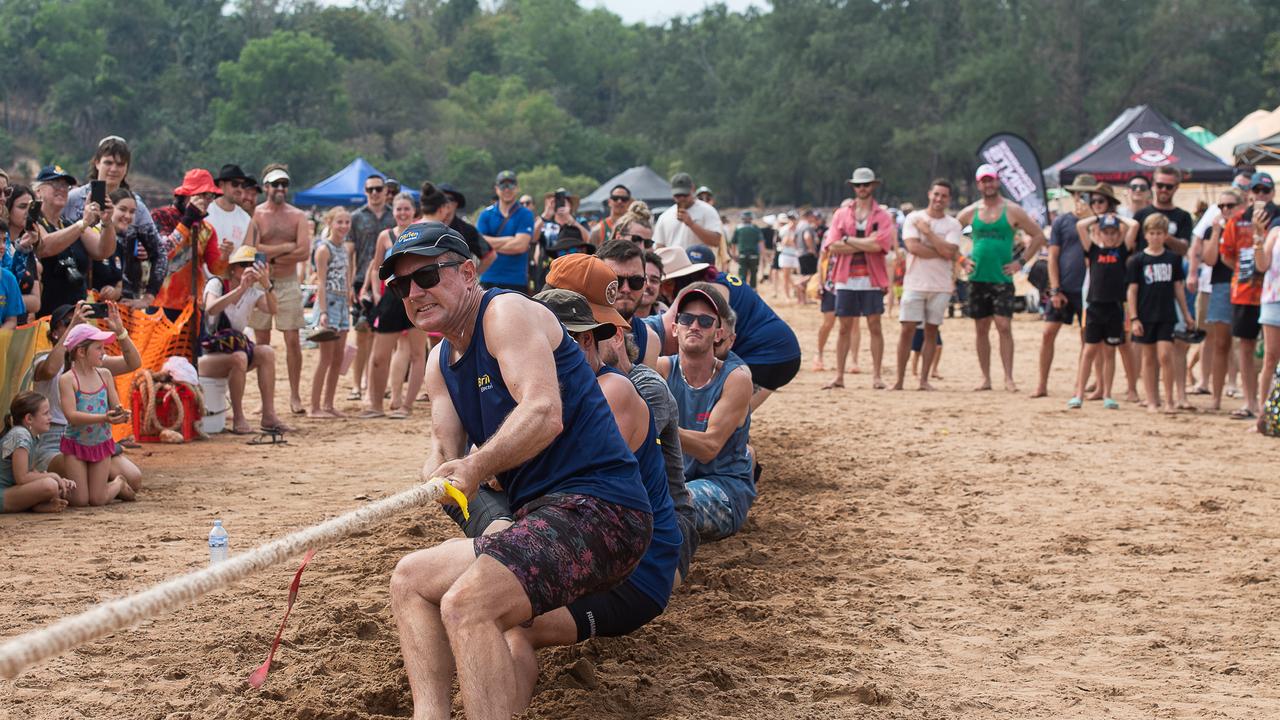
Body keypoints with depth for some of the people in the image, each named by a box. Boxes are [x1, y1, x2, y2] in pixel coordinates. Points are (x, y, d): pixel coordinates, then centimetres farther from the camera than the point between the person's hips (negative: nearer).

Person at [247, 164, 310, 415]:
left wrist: (270, 256, -9)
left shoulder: (298, 216, 6)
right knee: (261, 342, 4)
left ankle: (295, 396, 4)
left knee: (293, 340, -2)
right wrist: (286, 247, -10)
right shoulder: (255, 215, 1)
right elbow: (251, 249, -13)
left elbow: (305, 252, -7)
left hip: (288, 284, 1)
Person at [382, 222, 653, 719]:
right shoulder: (440, 363, 20)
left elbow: (544, 413, -23)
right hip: (542, 515, 11)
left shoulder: (507, 313, -8)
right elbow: (445, 451, 9)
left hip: (599, 509, -11)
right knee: (410, 579, 14)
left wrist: (476, 468, -29)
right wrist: (435, 478, -13)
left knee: (467, 603, -29)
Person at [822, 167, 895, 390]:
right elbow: (833, 246, -4)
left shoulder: (883, 216, 4)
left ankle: (876, 376, 2)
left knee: (874, 326, -2)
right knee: (844, 327, 4)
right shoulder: (841, 214, 10)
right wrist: (865, 244, -10)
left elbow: (878, 245, -13)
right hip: (845, 279, 2)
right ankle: (839, 376, 7)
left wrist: (848, 240, -7)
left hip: (871, 279, -2)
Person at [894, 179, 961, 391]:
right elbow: (913, 247, -13)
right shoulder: (914, 218, 2)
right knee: (907, 329, -5)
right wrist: (942, 253, -10)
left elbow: (949, 252, -12)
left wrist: (927, 231, -9)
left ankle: (924, 379, 10)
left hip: (941, 286, 2)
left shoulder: (953, 225, 5)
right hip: (915, 284, -2)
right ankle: (899, 380, -1)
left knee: (932, 330, 5)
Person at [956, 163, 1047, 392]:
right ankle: (985, 378, 12)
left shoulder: (1012, 211, 0)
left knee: (1004, 326, -10)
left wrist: (1021, 262, -3)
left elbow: (1039, 236, 4)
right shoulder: (970, 212, 7)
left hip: (1002, 279, -3)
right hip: (977, 279, 3)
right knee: (981, 329, 5)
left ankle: (1009, 378, -8)